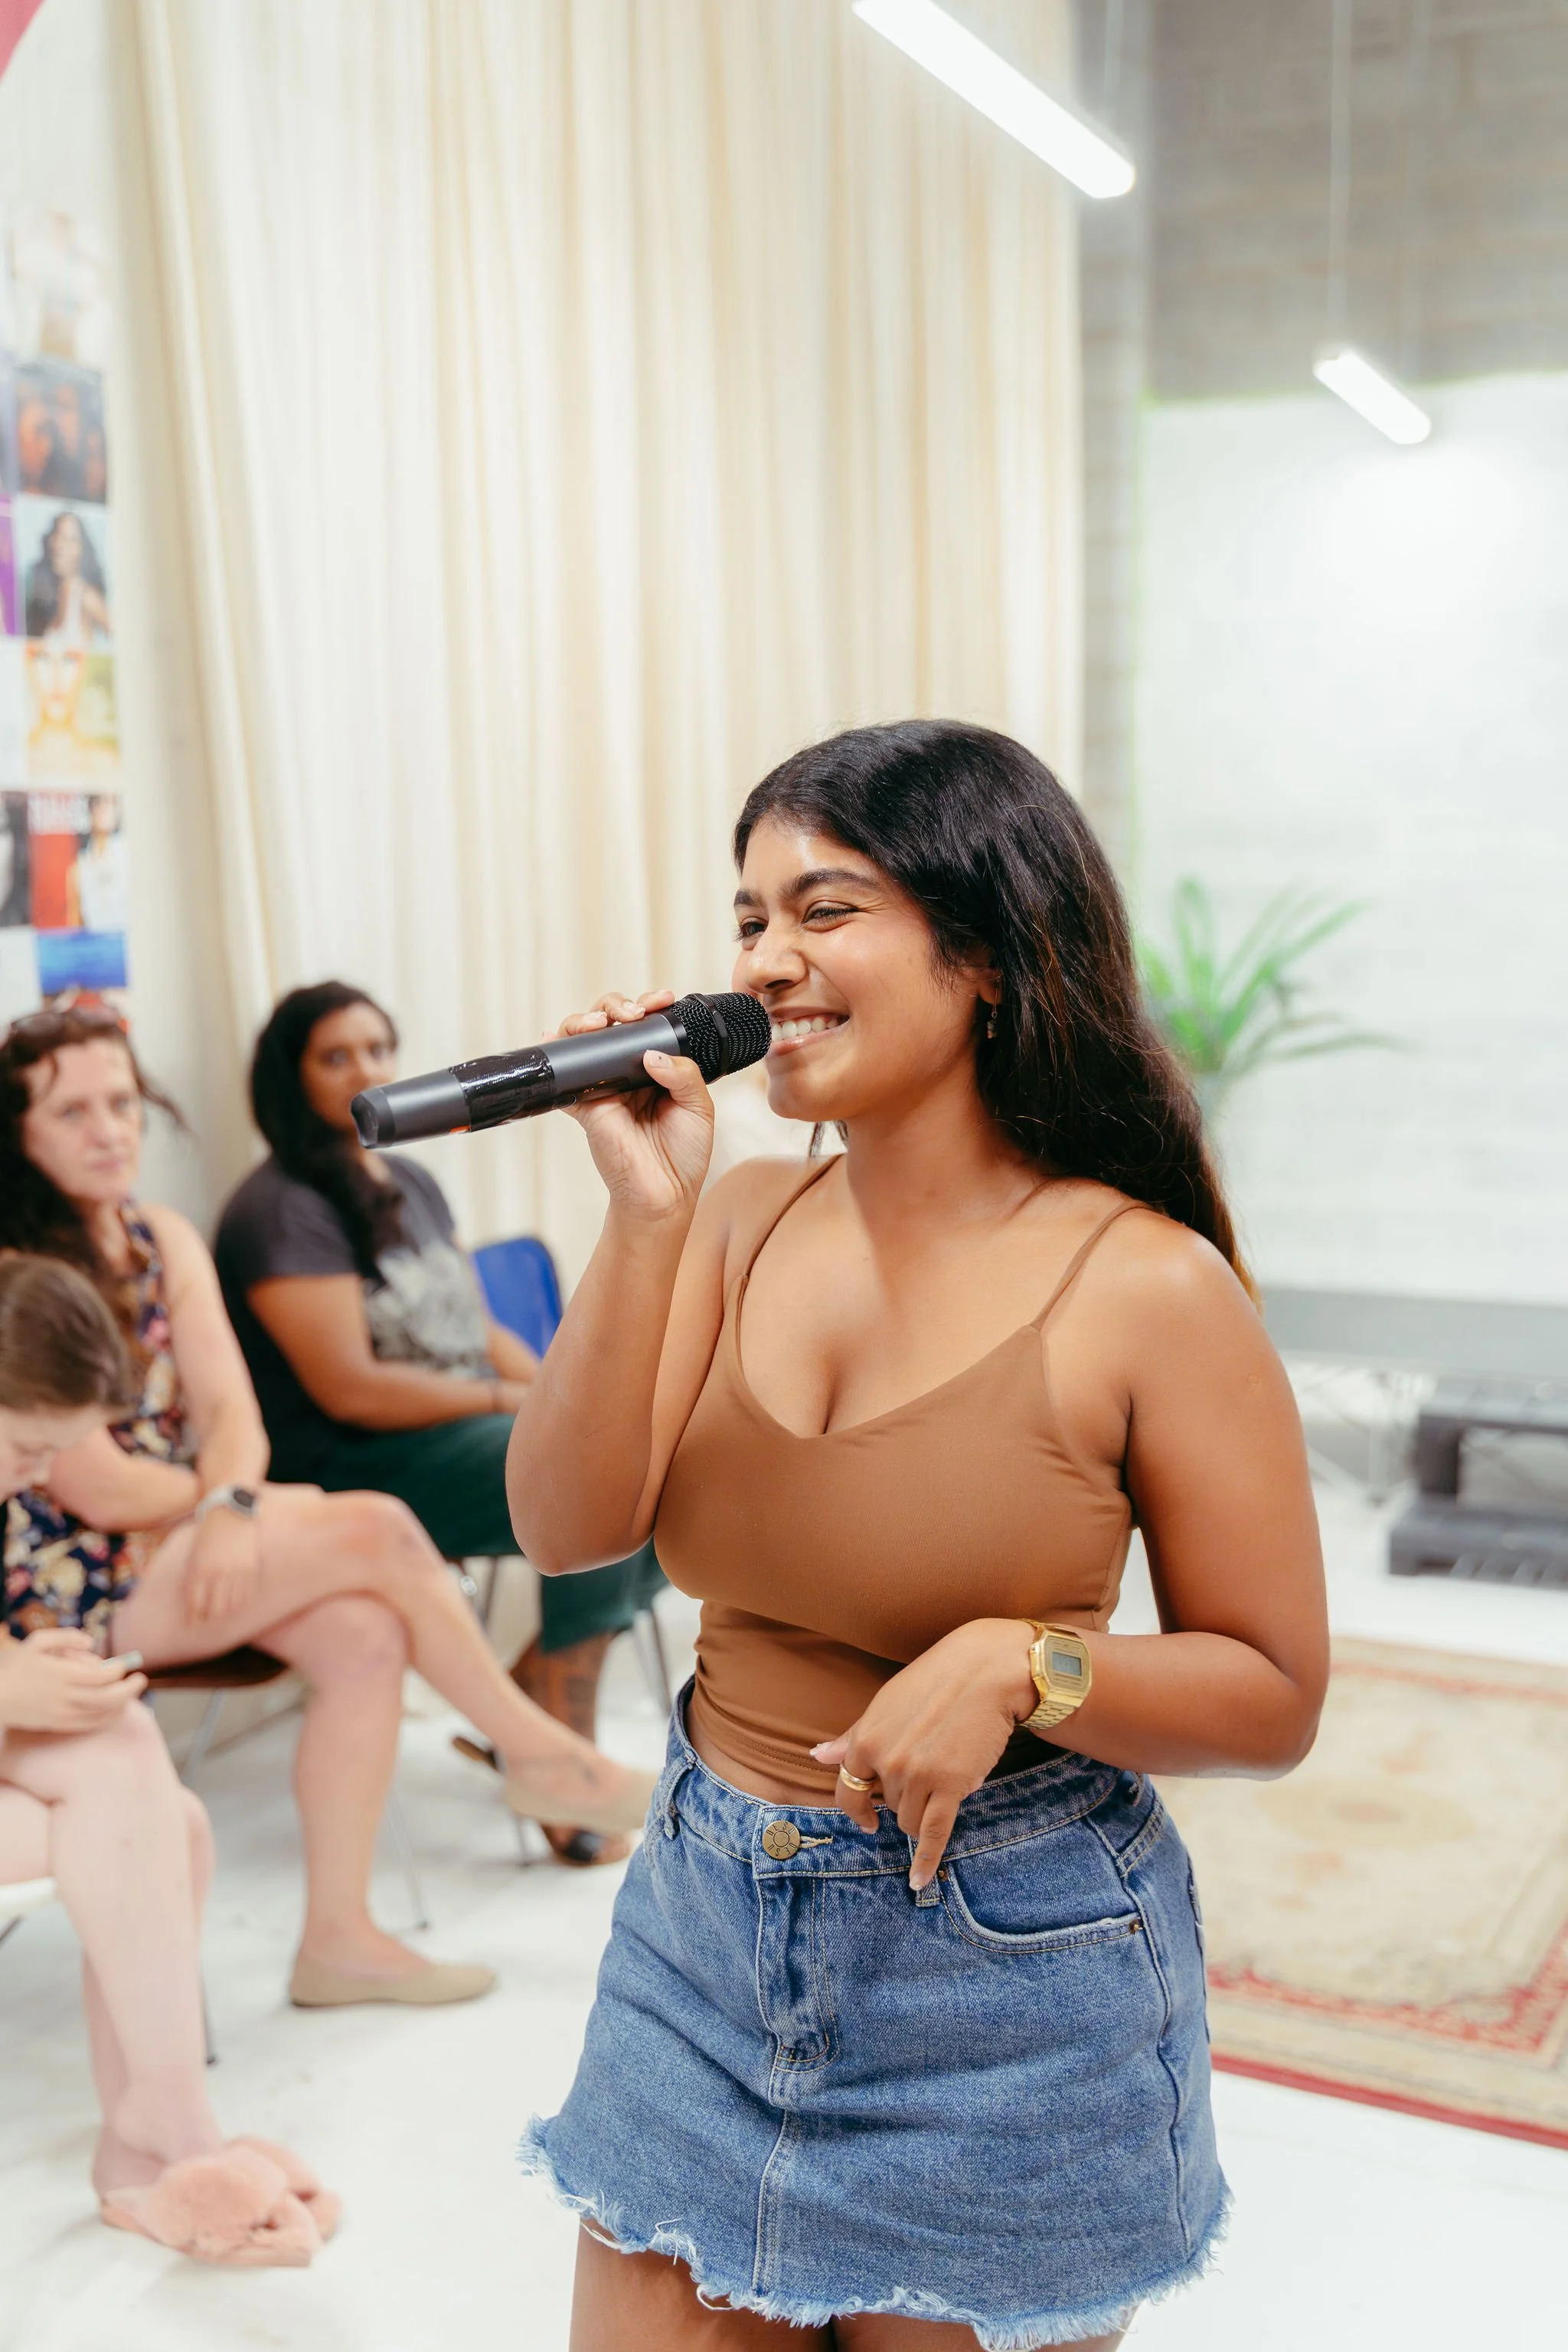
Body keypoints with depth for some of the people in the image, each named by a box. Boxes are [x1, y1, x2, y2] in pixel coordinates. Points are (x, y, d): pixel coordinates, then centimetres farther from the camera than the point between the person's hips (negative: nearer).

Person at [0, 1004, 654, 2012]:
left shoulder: (164, 1240, 6)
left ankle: (340, 1935, -7)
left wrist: (233, 1507, -23)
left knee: (366, 1637, -18)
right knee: (375, 1530, -20)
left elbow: (232, 1413, -1)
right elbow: (96, 1488, -19)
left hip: (188, 1537, 7)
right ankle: (543, 1758, -1)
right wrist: (244, 1504, -5)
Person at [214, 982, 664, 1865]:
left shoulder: (412, 1183, 17)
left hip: (475, 1426, 9)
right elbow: (349, 1388, -18)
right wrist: (512, 1402, -16)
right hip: (361, 1468, -8)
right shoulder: (283, 1211, -10)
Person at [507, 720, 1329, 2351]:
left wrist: (1021, 1663, -25)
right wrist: (645, 1213, -18)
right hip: (705, 1925, 4)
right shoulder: (743, 1220, -3)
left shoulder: (1146, 1287, -16)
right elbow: (569, 1529, -11)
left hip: (1004, 1973, -4)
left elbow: (1273, 1698, -9)